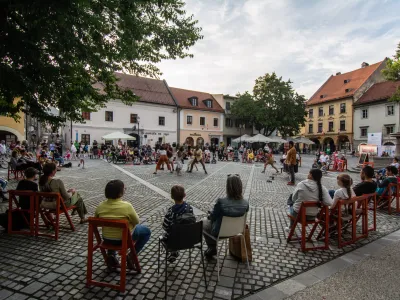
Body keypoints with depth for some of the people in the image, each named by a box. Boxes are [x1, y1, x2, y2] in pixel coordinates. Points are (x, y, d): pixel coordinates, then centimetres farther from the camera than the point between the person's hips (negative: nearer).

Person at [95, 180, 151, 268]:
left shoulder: (100, 206, -11)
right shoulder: (127, 206, -25)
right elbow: (136, 222, -11)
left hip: (107, 239, 5)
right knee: (146, 231, 17)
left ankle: (111, 255, 22)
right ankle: (131, 256, 7)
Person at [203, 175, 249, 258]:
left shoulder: (221, 202, -33)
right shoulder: (245, 204, -19)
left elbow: (213, 217, -17)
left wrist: (210, 216, 8)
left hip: (220, 232, -5)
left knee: (203, 222, 25)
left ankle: (212, 248, 34)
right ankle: (213, 247, 44)